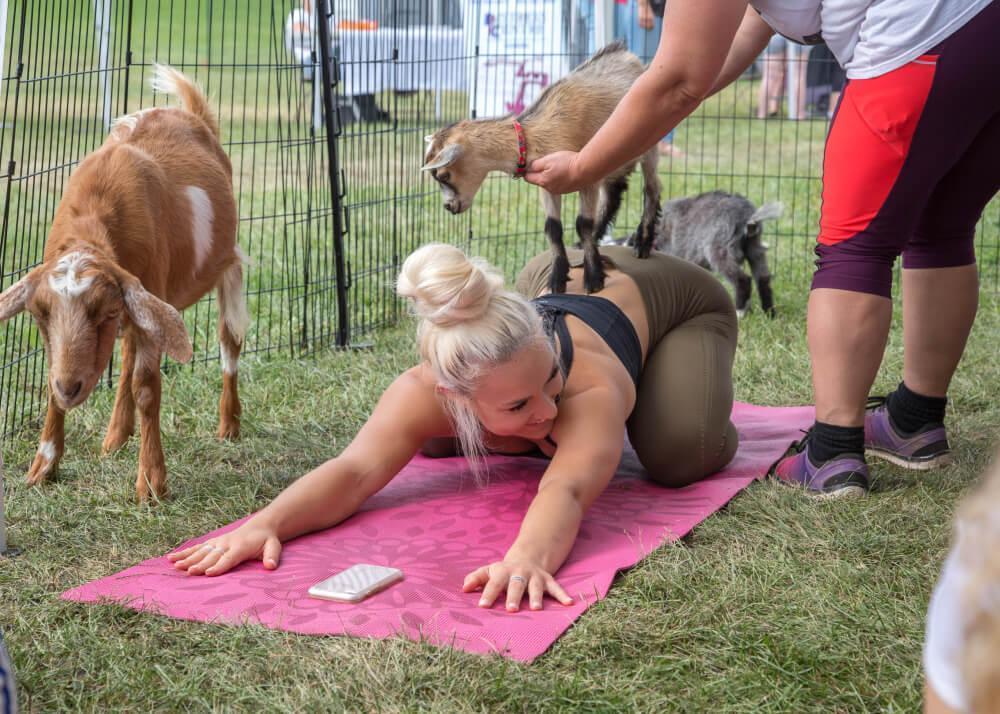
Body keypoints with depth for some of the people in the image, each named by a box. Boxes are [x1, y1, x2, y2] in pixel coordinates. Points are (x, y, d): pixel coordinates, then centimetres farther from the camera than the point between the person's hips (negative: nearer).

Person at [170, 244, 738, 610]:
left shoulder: (590, 386, -48)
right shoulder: (429, 391, -38)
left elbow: (566, 491, -65)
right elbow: (356, 469, -51)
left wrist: (531, 556, -86)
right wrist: (266, 523, -70)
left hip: (668, 295, -3)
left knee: (680, 457, -26)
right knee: (436, 440, 1)